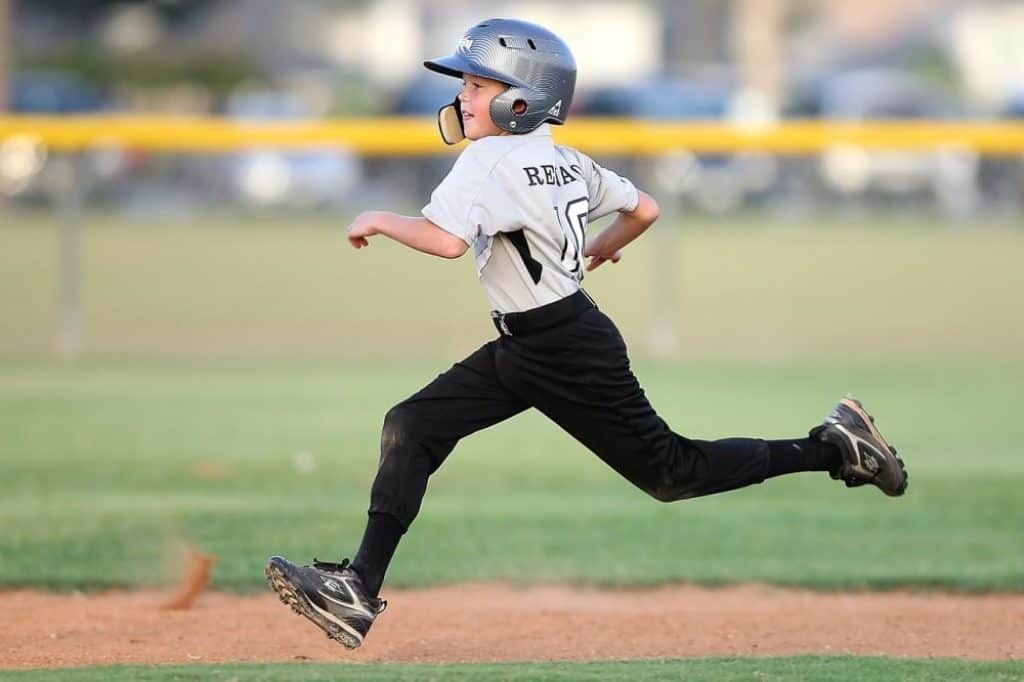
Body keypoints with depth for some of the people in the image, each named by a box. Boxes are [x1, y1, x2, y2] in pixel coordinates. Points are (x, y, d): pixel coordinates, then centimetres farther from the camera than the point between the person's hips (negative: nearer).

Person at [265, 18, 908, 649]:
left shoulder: (491, 160, -20)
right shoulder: (566, 160, 6)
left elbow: (446, 240, -34)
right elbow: (644, 210, 14)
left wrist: (380, 221, -17)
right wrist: (602, 247, 34)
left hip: (571, 352, -10)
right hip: (522, 350, 10)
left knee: (671, 472, 3)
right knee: (410, 428, -1)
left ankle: (833, 447, 15)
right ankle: (360, 590, -4)